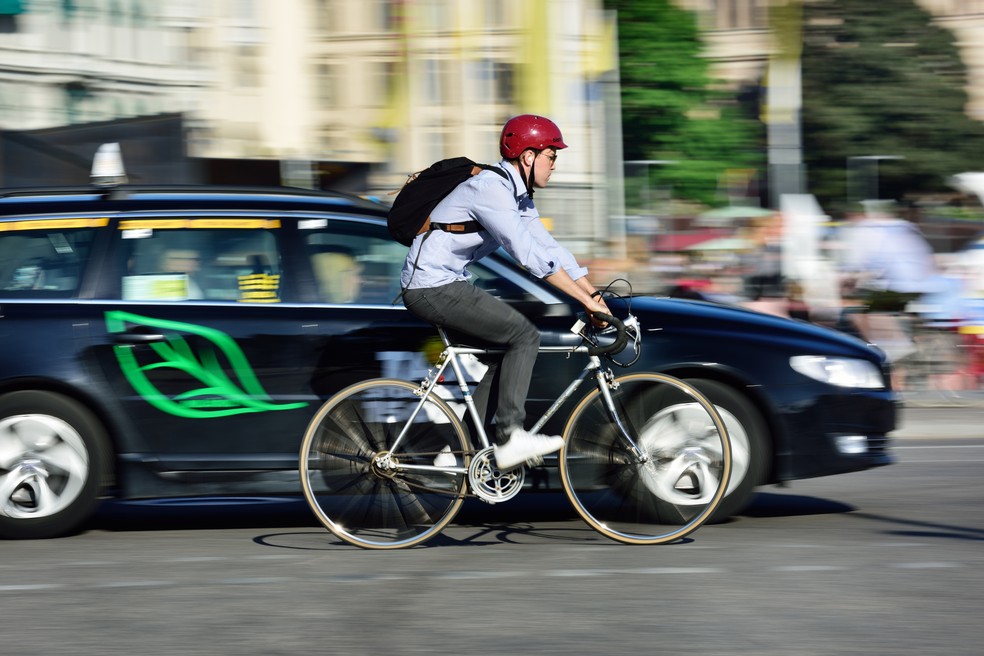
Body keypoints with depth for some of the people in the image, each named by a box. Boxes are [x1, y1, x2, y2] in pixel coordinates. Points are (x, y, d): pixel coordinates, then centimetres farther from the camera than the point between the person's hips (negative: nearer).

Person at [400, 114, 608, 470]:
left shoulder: (518, 196, 11)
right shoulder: (490, 188, -21)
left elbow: (549, 246, 12)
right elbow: (530, 254, -27)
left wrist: (596, 295, 2)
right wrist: (587, 300, -26)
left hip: (447, 283, 11)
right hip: (433, 288, -11)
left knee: (502, 347, 16)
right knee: (523, 335, -14)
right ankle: (510, 437, -16)